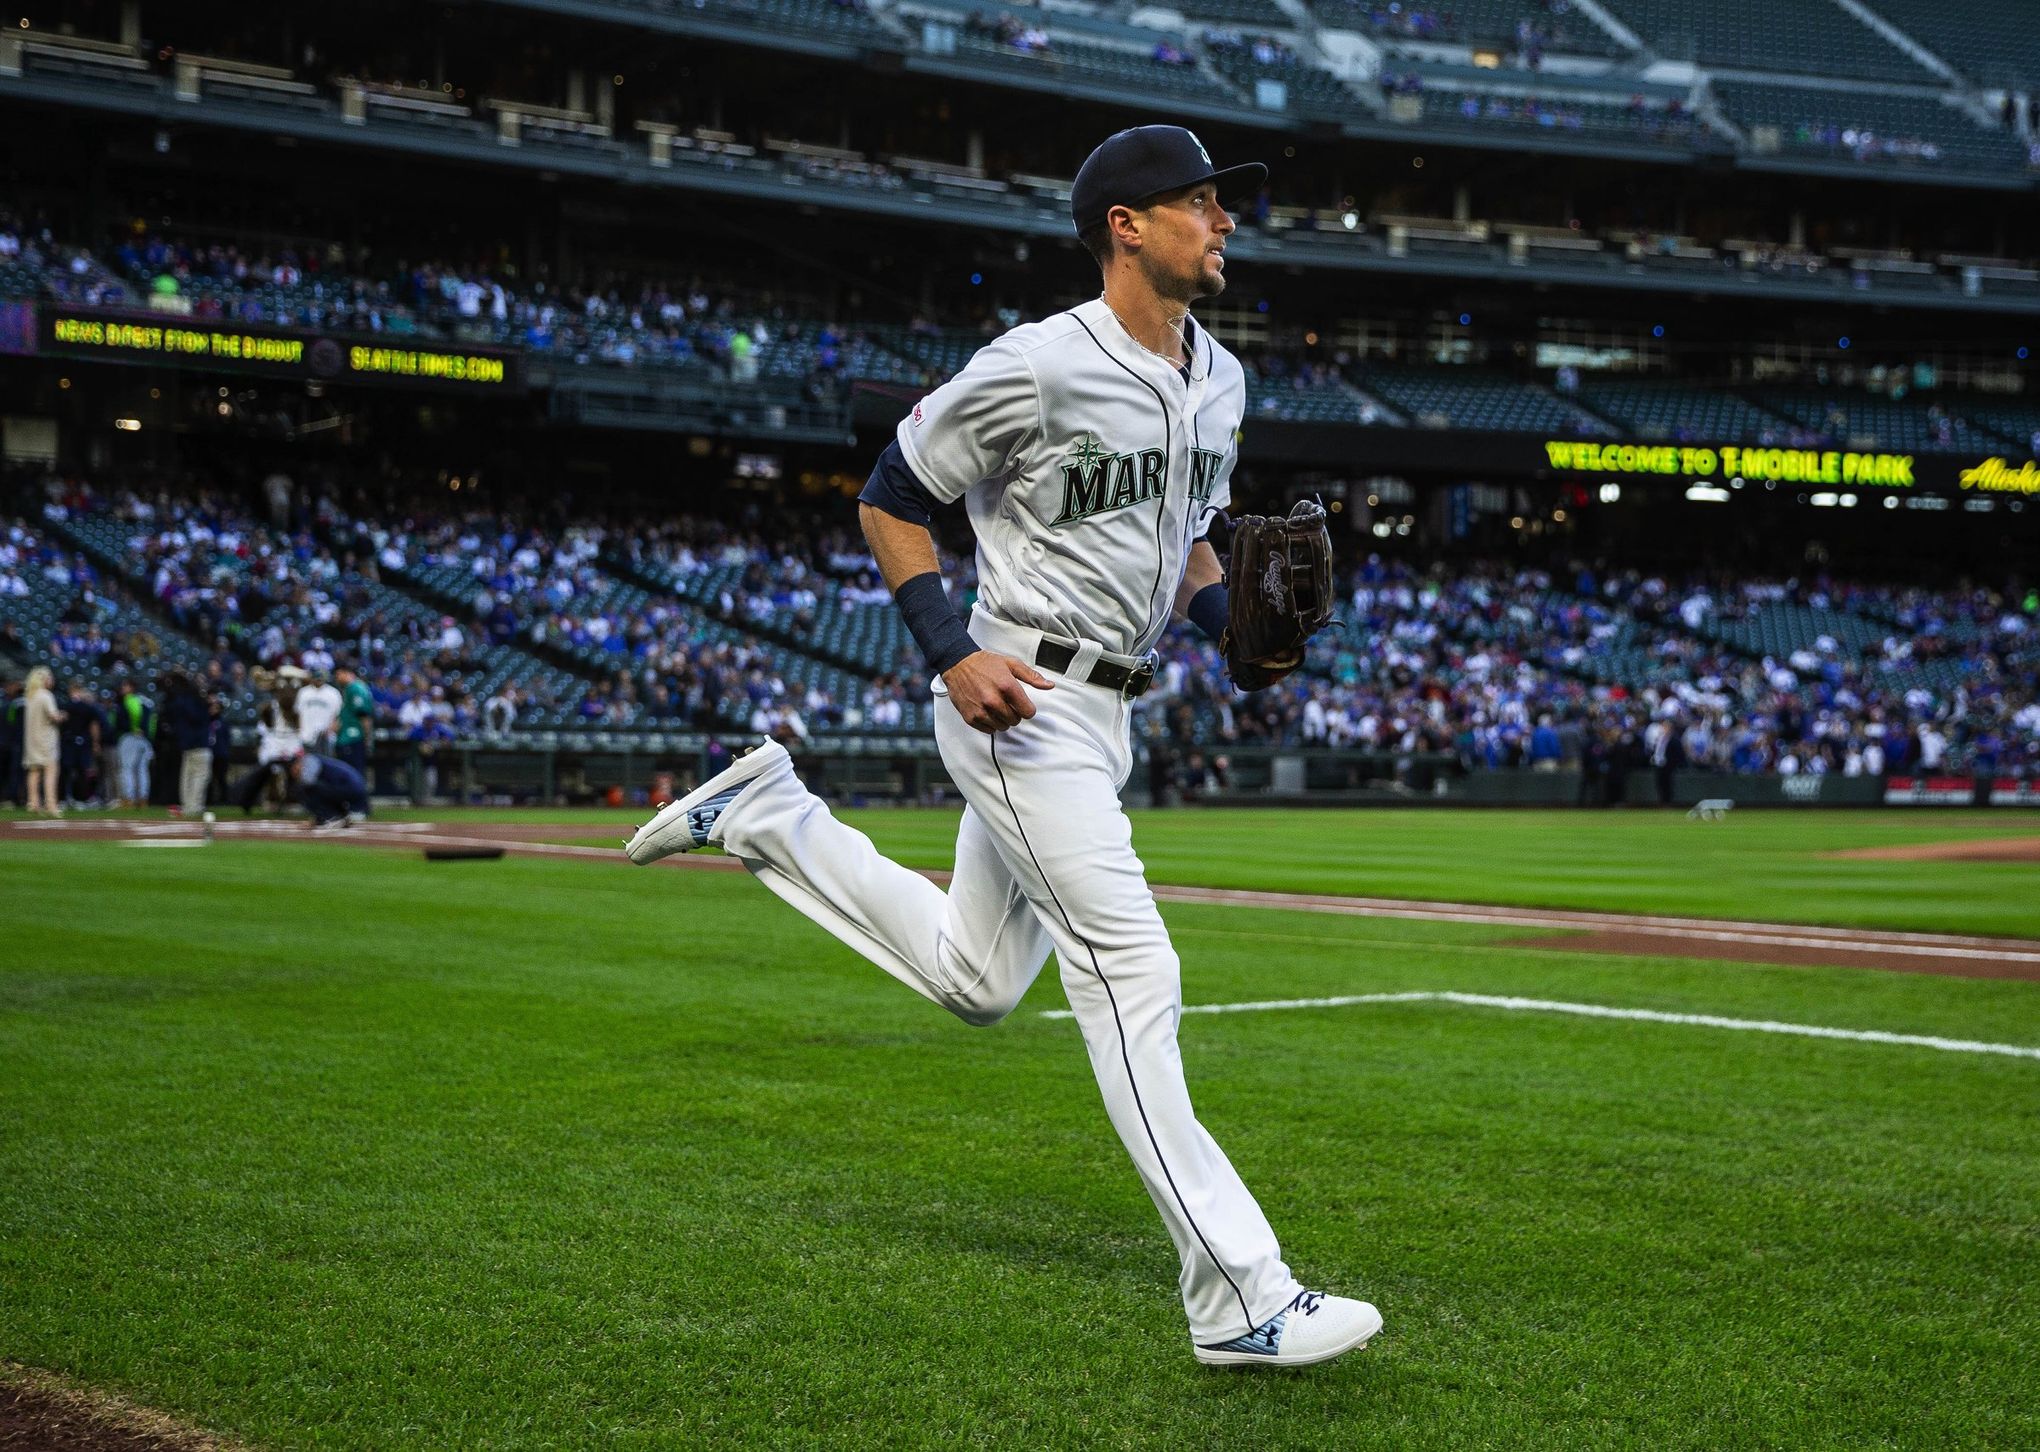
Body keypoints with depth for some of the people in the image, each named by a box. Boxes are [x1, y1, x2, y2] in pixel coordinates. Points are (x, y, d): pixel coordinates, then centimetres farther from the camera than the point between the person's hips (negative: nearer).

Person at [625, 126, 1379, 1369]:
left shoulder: (1219, 379, 9)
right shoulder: (1035, 369, -16)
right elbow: (891, 499, -7)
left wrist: (1233, 622, 2)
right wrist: (951, 651, -18)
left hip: (1106, 716, 9)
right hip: (1019, 704, -9)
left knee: (975, 978, 18)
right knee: (1132, 972, -13)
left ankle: (770, 819, 31)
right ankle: (1240, 1297, -12)